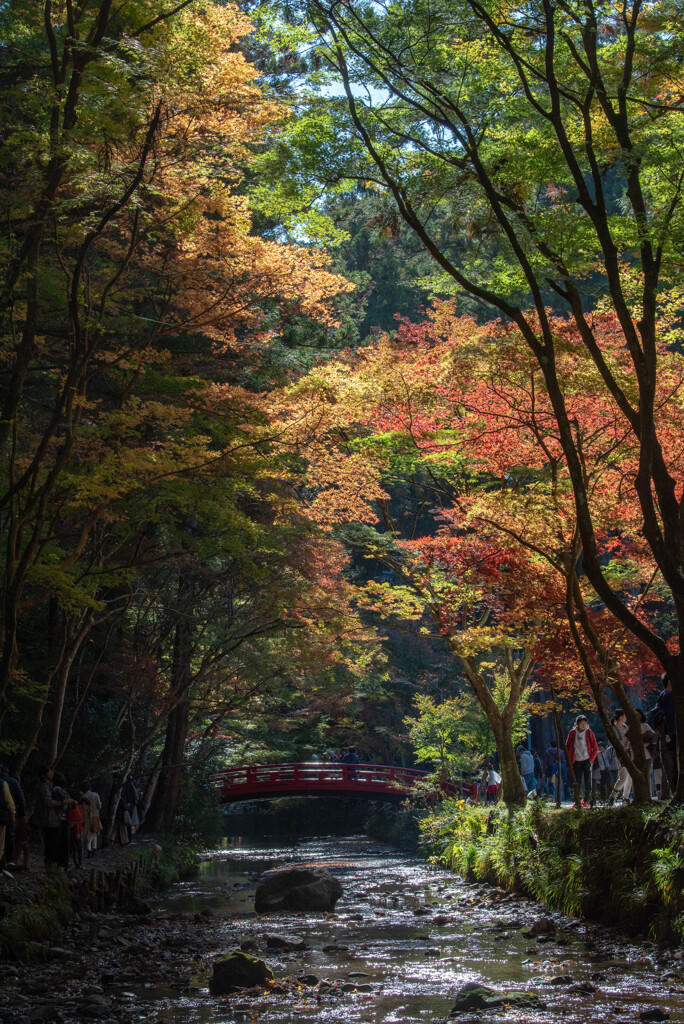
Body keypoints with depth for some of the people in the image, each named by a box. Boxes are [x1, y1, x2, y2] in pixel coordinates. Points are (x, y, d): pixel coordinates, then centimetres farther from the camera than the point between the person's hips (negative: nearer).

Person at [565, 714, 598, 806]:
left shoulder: (589, 733, -3)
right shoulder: (572, 733, 0)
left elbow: (595, 748, 2)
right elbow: (567, 747, 8)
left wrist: (591, 759, -5)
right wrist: (570, 761, 2)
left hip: (587, 761, -1)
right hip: (576, 761, 1)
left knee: (588, 782, -1)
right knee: (577, 782, 2)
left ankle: (586, 800, 7)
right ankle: (576, 801, 7)